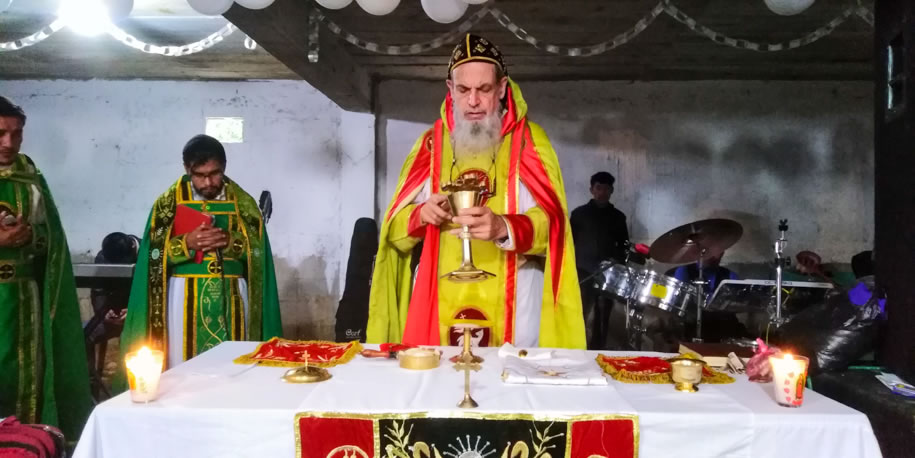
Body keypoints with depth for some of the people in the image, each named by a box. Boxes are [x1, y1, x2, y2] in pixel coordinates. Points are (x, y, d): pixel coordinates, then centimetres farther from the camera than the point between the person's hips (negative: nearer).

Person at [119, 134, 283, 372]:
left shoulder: (243, 202, 5)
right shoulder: (169, 203, 3)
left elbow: (257, 250, 1)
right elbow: (155, 254, -1)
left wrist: (229, 241, -17)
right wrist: (186, 243, -18)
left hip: (231, 298, 1)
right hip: (184, 297, -1)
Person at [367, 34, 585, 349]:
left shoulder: (530, 141, 5)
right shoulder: (430, 143, 11)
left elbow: (550, 223, -8)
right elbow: (395, 229, 7)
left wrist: (503, 228, -27)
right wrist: (422, 215, -14)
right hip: (439, 308, 2)